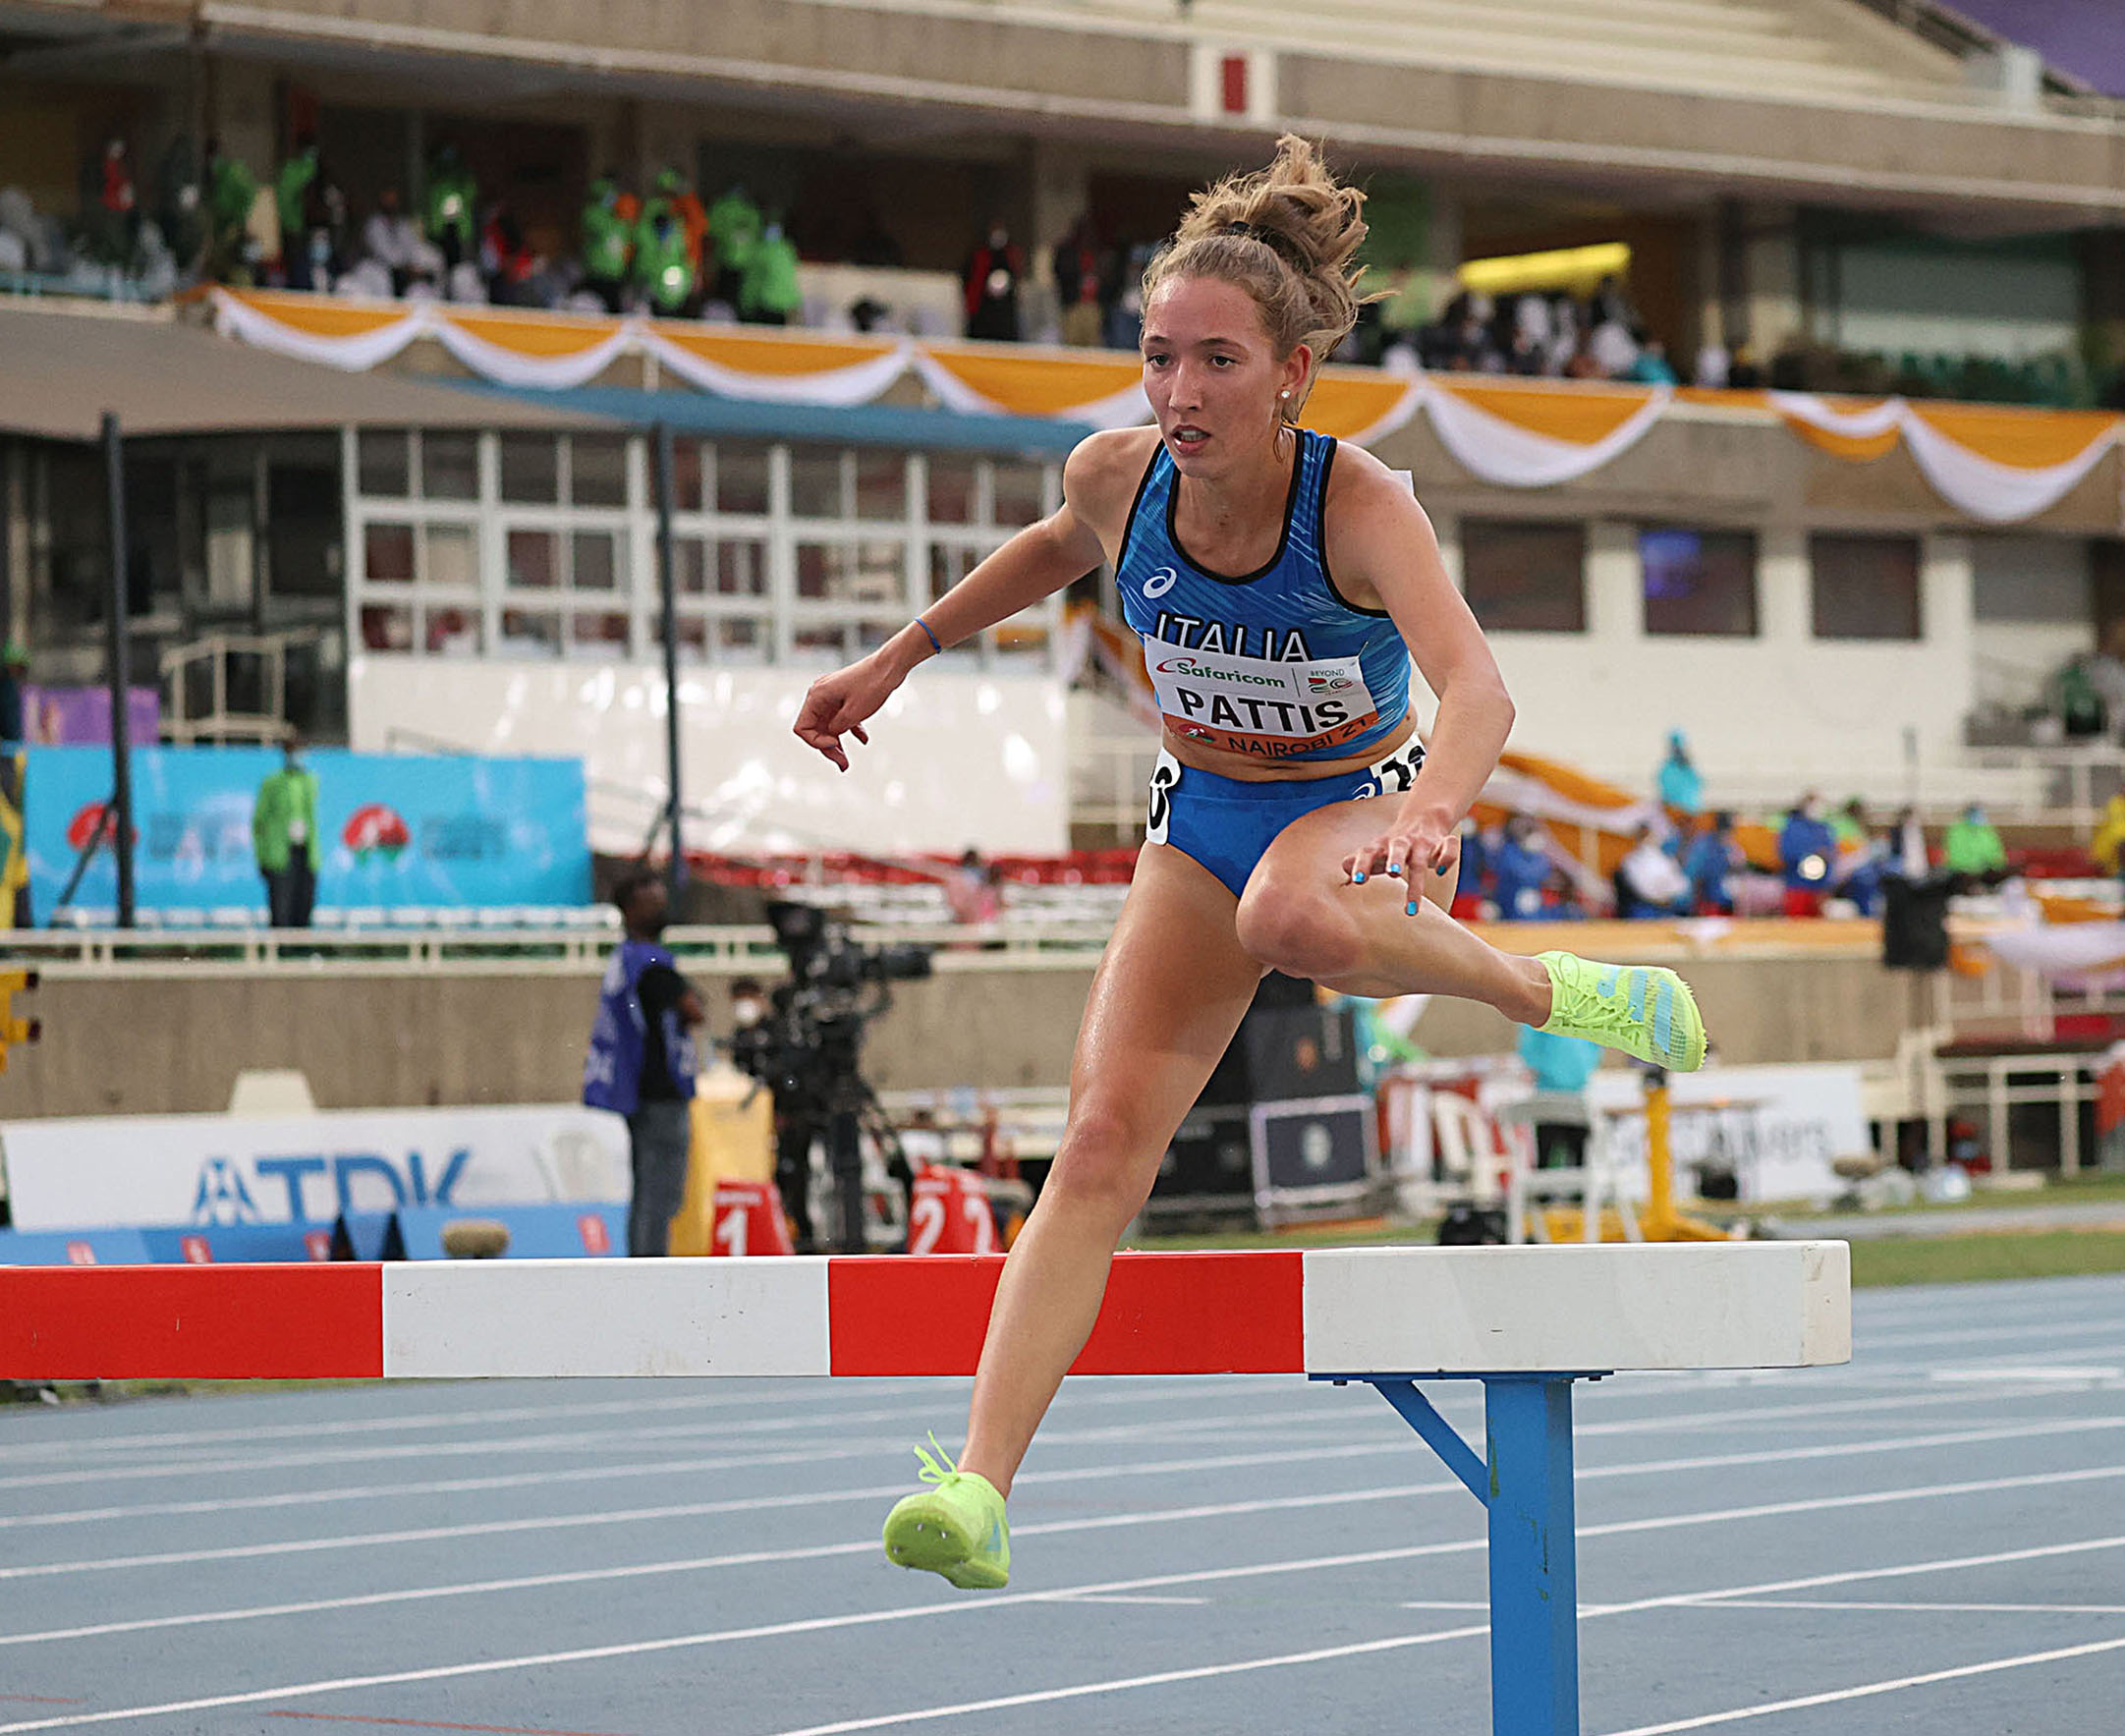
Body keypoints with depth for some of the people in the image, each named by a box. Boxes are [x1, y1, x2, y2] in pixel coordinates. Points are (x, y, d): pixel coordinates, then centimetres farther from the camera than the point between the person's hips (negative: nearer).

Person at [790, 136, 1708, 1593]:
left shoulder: (1362, 503, -27)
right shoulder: (1119, 477, -14)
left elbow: (1477, 685, -44)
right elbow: (1057, 550, 13)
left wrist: (1431, 809, -64)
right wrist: (893, 664, 17)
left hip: (1356, 805, -4)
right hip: (1203, 817, 4)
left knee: (1293, 922, -42)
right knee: (1104, 1142, -13)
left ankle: (1543, 990, -15)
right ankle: (982, 1492, -18)